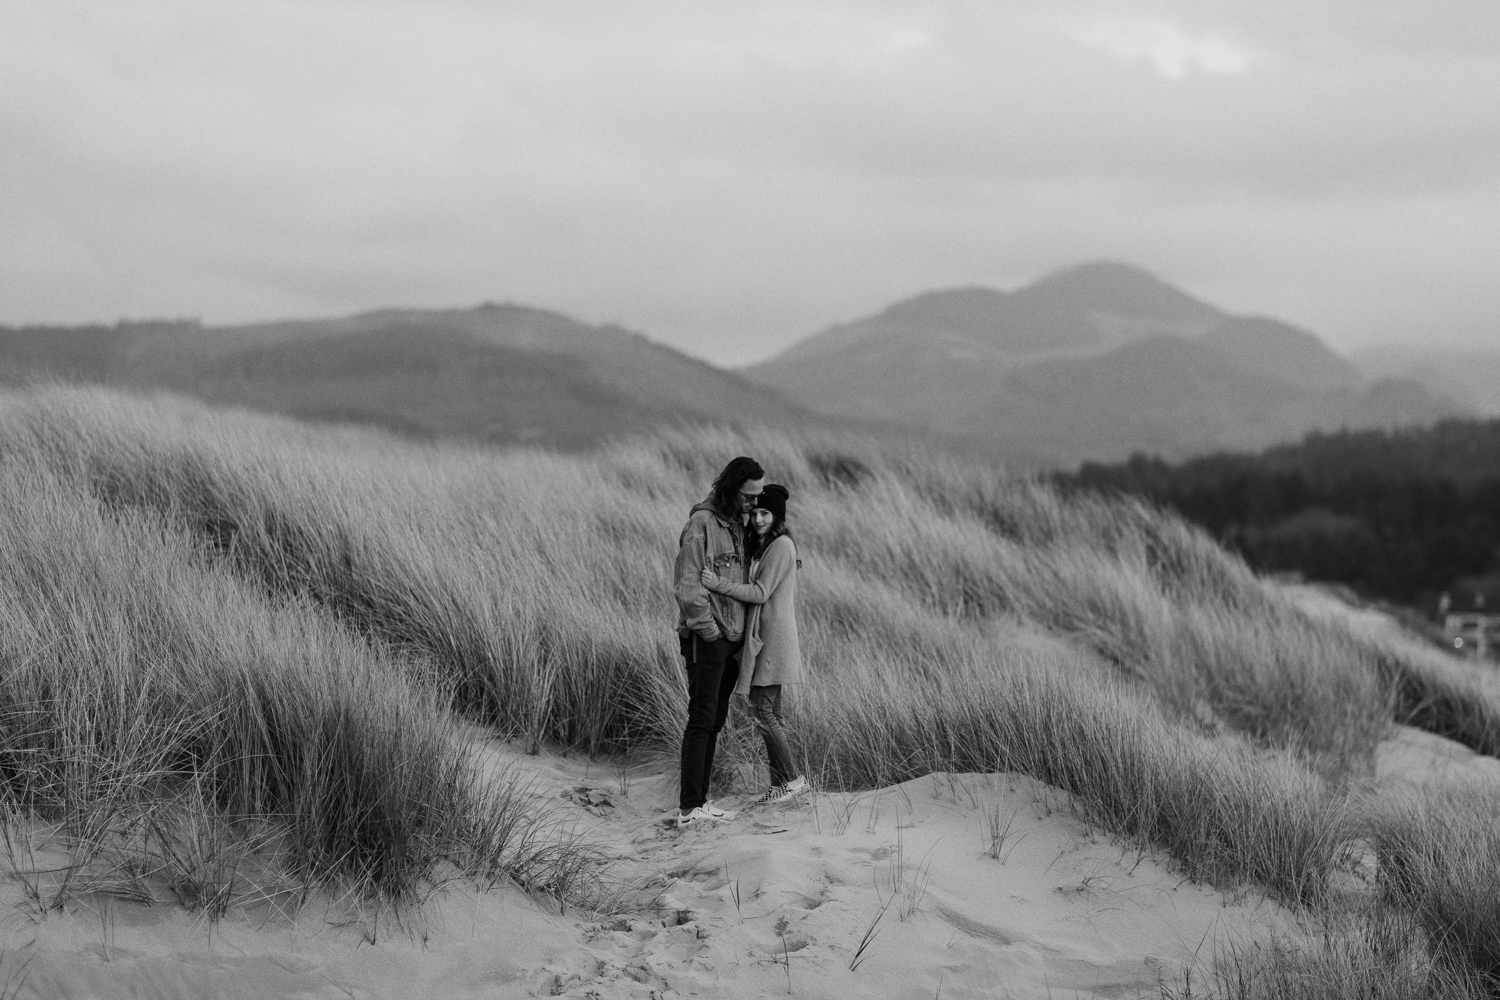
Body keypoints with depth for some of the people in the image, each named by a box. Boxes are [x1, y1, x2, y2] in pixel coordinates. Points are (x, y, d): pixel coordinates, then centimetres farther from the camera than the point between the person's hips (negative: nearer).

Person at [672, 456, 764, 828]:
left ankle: (695, 796, 13)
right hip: (705, 637, -8)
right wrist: (706, 628, -17)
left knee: (715, 720, 9)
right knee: (702, 720, -9)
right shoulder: (702, 522, -12)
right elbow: (686, 583, -15)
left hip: (732, 636, 8)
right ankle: (690, 808, -10)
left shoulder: (738, 524, 14)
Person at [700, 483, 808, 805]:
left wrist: (718, 584, -26)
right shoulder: (760, 546, 16)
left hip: (774, 637, -10)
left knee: (762, 711, -9)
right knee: (769, 712, 10)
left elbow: (761, 593, -19)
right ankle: (780, 782, 14)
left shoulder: (781, 546, -13)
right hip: (761, 636, 10)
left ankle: (792, 778, -4)